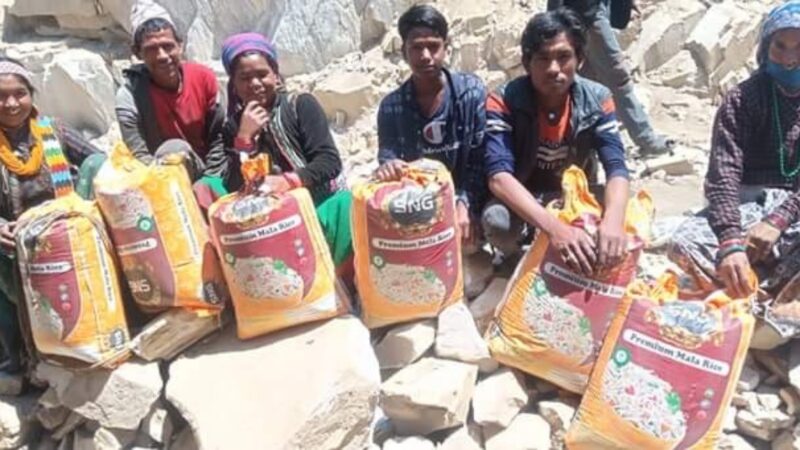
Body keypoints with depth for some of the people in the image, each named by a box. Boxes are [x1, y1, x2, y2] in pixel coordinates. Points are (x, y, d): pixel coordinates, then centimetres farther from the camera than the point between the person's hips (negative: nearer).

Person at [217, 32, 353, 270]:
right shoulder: (233, 128, 7)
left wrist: (288, 182, -27)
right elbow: (235, 192, -4)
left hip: (323, 204, -3)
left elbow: (330, 162, -11)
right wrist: (244, 139, -14)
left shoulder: (301, 105, -2)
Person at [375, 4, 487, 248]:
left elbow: (480, 159, -11)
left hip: (465, 196, -1)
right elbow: (387, 158, -9)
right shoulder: (391, 106, -6)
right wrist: (387, 169, -36)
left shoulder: (472, 91, -10)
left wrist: (464, 204, -25)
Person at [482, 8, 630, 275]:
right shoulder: (503, 102, -22)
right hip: (522, 201, -3)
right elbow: (499, 176, -34)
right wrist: (554, 228, -50)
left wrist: (613, 221, -47)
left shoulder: (597, 100, -13)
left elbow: (616, 167, -22)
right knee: (497, 221, -37)